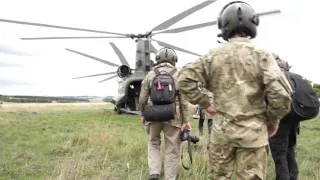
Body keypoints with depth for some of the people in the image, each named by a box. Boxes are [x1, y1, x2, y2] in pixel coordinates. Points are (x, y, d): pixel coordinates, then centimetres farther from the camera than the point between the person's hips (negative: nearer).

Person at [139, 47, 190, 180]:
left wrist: (144, 114, 18)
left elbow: (142, 99, 3)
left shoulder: (150, 75, 4)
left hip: (153, 116, 2)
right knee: (172, 150, 9)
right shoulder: (178, 75, 1)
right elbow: (183, 100, -4)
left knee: (153, 144, 21)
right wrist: (185, 121, 0)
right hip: (172, 117, -1)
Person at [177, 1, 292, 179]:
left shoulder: (214, 56, -1)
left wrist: (205, 103, 6)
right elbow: (280, 93, -17)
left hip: (222, 130, 2)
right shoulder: (261, 55, -8)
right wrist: (273, 120, -1)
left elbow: (185, 79, -2)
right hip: (252, 132, -2)